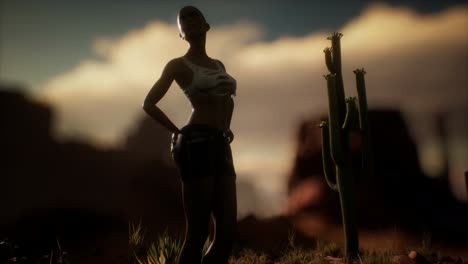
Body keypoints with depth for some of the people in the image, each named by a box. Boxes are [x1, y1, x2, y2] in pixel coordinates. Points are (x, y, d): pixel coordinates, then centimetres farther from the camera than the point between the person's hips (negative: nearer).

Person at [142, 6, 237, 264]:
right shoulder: (178, 65, 4)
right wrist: (178, 132, -2)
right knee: (197, 232, -6)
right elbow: (148, 104, 2)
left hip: (221, 147, 7)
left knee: (228, 229, 3)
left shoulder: (218, 65, 22)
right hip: (196, 145, -7)